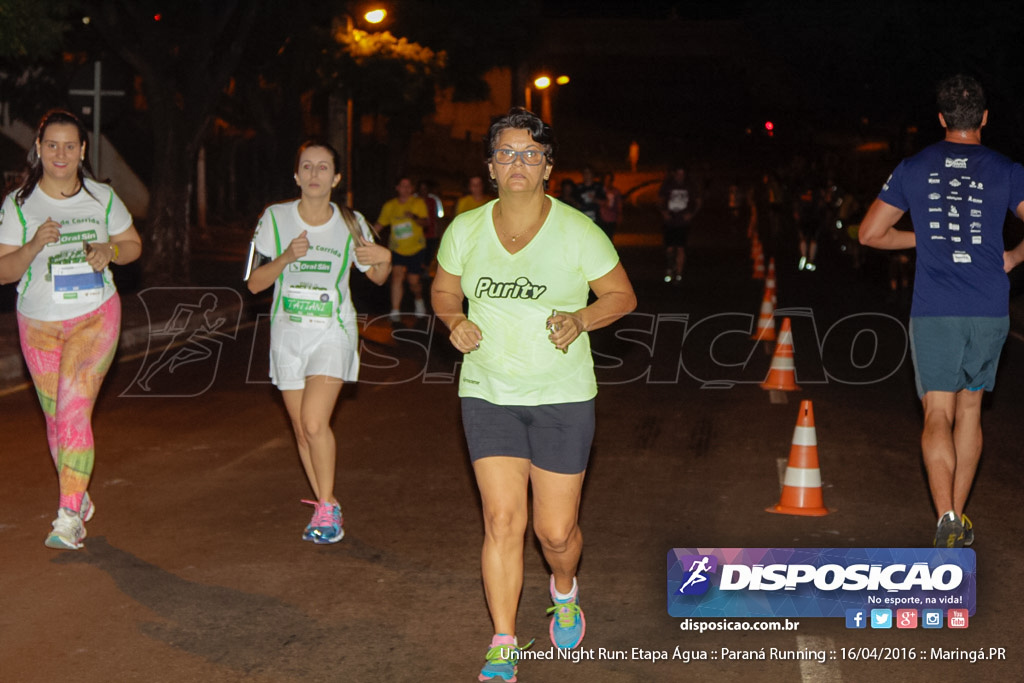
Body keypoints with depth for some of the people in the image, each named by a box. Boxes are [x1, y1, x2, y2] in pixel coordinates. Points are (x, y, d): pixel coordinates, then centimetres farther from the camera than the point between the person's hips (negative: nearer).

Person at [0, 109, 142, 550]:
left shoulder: (102, 197, 0)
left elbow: (133, 245, 11)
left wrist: (108, 250, -11)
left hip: (95, 317, -2)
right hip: (39, 323, 2)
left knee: (73, 413, -16)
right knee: (56, 419, 12)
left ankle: (69, 516, -15)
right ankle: (79, 498, 33)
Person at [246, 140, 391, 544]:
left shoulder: (350, 224, -1)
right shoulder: (275, 219, 0)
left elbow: (376, 277, 11)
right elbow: (254, 283, -2)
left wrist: (385, 259, -11)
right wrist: (286, 257, -18)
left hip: (332, 333, -2)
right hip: (288, 333, 2)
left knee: (315, 422, -19)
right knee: (302, 429, 6)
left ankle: (327, 507, -2)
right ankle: (325, 508, 23)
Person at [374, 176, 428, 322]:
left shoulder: (418, 203, 0)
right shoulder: (390, 206, 6)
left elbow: (424, 222, -14)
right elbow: (379, 225, 13)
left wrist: (414, 217, -35)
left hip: (415, 248, -1)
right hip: (398, 249, 1)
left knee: (413, 281, 2)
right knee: (397, 275, -18)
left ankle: (418, 300, 36)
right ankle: (395, 311, -16)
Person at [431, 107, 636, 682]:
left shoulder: (578, 232, -7)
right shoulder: (465, 231, 1)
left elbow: (622, 295, 1)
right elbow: (444, 291, 15)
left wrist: (580, 320, -18)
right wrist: (456, 321, -7)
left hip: (563, 397, -2)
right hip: (489, 393, 2)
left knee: (556, 531, 2)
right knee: (502, 520, -5)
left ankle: (565, 590, 39)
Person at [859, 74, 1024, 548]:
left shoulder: (913, 168, 4)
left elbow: (870, 233, 8)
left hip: (934, 312, -1)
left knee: (937, 416, -3)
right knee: (969, 407, 16)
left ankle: (946, 517, -21)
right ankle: (959, 515, 21)